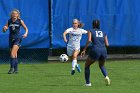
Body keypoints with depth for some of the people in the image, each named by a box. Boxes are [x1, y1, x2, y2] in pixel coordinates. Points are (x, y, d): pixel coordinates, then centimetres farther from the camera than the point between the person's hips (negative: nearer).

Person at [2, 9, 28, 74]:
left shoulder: (20, 21, -2)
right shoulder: (9, 21, 5)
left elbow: (26, 28, 8)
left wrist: (26, 33, -11)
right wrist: (4, 28, -16)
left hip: (17, 38, -4)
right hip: (11, 38, 4)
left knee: (12, 53, -18)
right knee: (14, 55, 9)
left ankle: (12, 68, -17)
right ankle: (16, 69, 16)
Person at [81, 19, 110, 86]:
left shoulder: (91, 31, 10)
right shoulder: (103, 33, 20)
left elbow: (89, 40, -9)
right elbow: (107, 44, 12)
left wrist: (84, 50, -6)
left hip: (95, 50, -4)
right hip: (104, 51, 4)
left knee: (87, 65, 18)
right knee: (101, 65, 29)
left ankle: (88, 82, 12)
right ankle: (106, 76, 0)